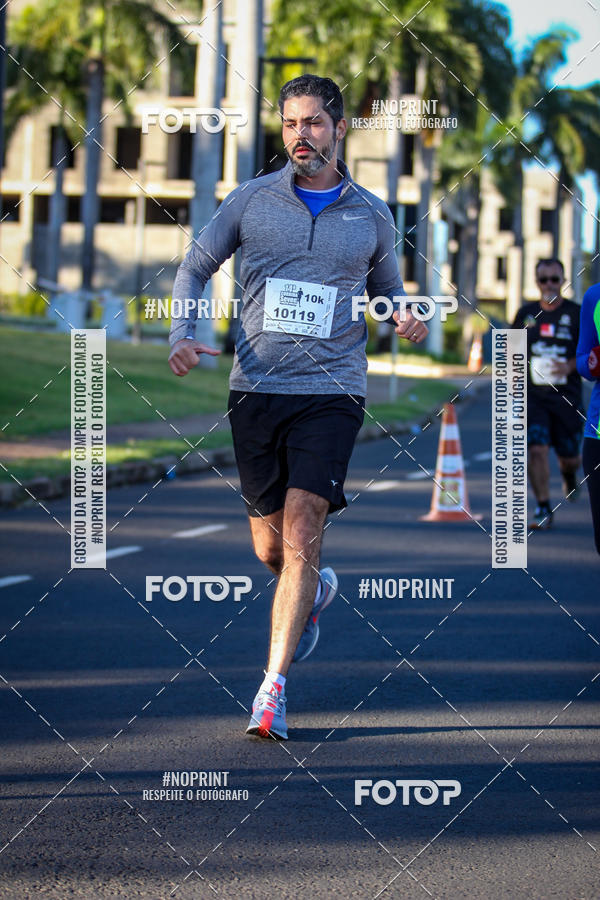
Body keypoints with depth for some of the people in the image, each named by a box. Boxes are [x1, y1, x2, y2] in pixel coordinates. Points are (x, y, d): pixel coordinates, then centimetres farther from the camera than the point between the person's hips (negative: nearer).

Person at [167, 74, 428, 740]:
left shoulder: (372, 216, 8)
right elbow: (196, 266, 13)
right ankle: (313, 592, 46)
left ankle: (273, 689, -14)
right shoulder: (250, 200, 6)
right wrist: (181, 335, -5)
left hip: (331, 392, -2)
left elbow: (386, 289, 23)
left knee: (301, 535, -15)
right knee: (270, 546, 9)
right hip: (256, 388, 2)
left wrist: (403, 318, -1)